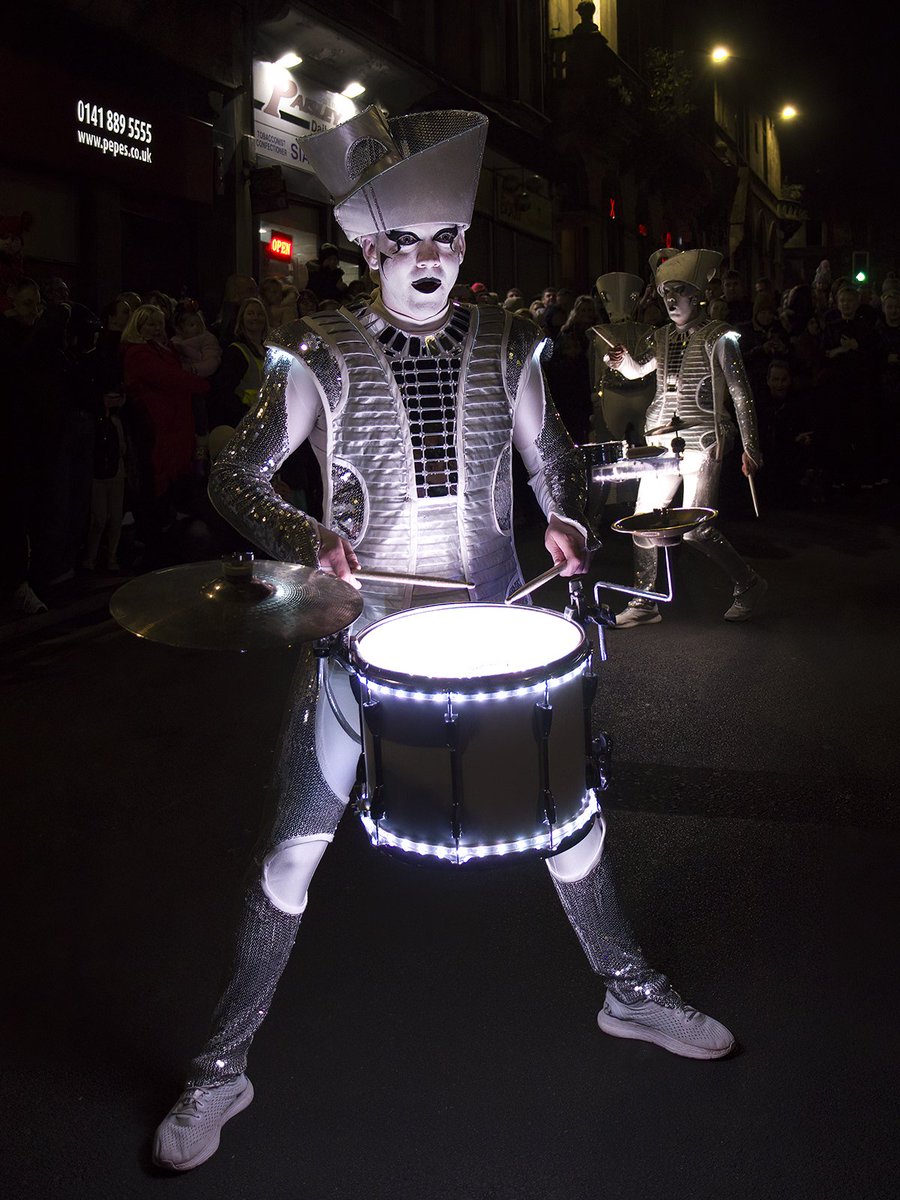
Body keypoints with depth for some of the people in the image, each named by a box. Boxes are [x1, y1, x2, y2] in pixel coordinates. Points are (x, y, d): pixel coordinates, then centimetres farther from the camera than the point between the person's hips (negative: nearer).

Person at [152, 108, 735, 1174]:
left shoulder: (504, 344, 4)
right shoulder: (321, 355, -6)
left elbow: (550, 455, 14)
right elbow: (235, 475, -4)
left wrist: (564, 519, -8)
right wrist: (305, 537, -23)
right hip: (363, 624, -3)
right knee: (296, 845, 0)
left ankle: (629, 989, 39)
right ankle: (222, 1066, 21)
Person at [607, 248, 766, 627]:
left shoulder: (718, 337, -5)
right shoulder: (664, 337, 14)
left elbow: (741, 394, -7)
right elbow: (636, 370, 12)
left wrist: (750, 446, -12)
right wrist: (624, 358, -11)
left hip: (702, 443, -6)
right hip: (661, 442, 7)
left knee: (695, 529, -10)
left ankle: (748, 584, 13)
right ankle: (644, 604, 15)